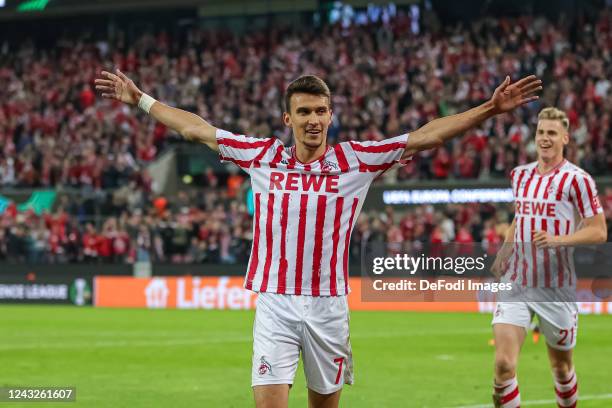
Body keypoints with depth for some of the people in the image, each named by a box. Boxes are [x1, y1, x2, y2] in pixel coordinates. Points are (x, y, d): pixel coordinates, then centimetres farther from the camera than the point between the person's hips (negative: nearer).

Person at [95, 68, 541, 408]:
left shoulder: (355, 159, 1)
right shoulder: (263, 155, 4)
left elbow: (426, 136, -1)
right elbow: (196, 128, 13)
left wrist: (490, 109, -7)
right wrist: (141, 99, 17)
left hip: (329, 305, 1)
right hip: (275, 303, 0)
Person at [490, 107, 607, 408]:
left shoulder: (576, 179, -7)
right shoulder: (520, 174, 9)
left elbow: (598, 231, -9)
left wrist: (558, 239, -23)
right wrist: (505, 250, 9)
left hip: (556, 288, -3)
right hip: (516, 282, 3)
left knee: (561, 366, 13)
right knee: (503, 363, -14)